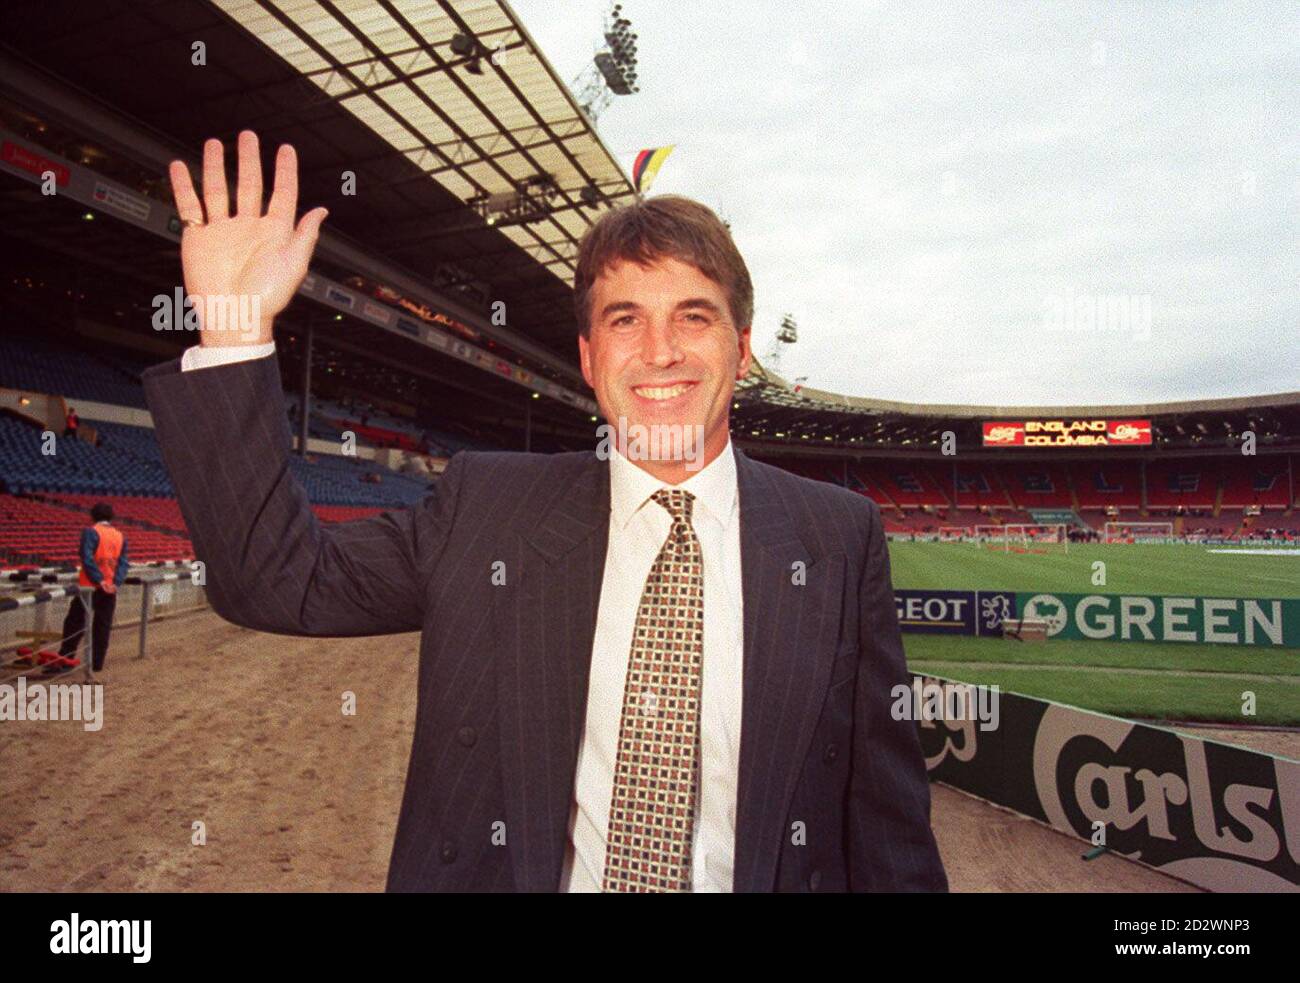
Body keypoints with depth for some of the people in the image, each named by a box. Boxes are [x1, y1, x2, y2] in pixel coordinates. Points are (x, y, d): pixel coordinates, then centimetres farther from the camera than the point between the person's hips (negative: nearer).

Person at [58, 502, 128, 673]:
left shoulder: (91, 532, -7)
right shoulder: (121, 536, 10)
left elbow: (87, 559, -18)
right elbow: (123, 563, 4)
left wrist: (99, 580, -16)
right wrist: (116, 582, -4)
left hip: (90, 586, -5)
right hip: (110, 589, 5)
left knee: (75, 622, 6)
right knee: (103, 626, 9)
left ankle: (65, 656, 7)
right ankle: (97, 663, 13)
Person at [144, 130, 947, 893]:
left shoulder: (842, 537, -9)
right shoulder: (485, 506, -7)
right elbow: (277, 577, -7)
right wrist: (234, 327, -15)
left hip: (761, 874, 0)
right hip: (496, 871, 1)